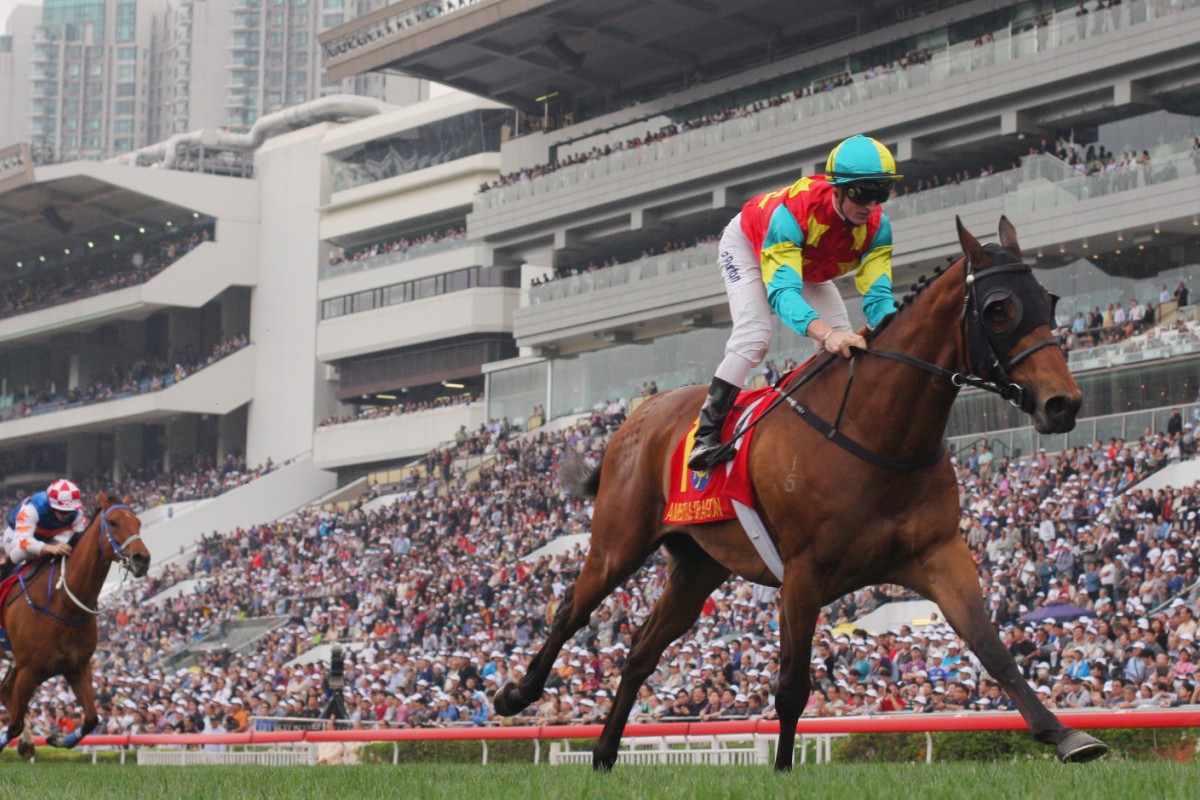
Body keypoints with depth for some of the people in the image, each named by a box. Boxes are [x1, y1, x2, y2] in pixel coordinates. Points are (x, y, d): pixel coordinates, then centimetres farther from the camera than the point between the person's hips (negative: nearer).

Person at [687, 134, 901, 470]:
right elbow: (782, 292, -54)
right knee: (753, 335, -26)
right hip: (747, 243, -6)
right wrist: (826, 332, -71)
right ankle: (705, 435, -25)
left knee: (844, 346, -10)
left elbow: (877, 296, -33)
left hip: (807, 264, 6)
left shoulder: (877, 227, -30)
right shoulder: (794, 212, -46)